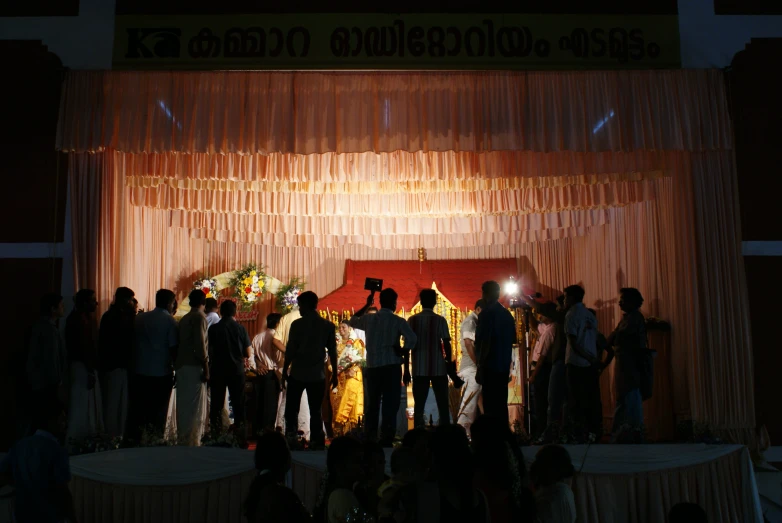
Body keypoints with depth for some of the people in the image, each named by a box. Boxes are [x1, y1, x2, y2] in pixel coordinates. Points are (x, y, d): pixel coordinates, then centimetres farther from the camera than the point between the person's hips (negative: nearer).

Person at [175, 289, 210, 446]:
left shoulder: (184, 319, 14)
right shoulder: (200, 317, -9)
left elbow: (181, 343, 14)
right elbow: (200, 345, -17)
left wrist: (178, 365, 16)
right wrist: (206, 368, -14)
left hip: (182, 366, 8)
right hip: (194, 367, -8)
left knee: (183, 406, 12)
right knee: (196, 408, -4)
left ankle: (182, 440, 18)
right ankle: (192, 443, -3)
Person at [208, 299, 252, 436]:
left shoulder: (214, 329, -4)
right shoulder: (240, 328, -4)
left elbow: (209, 352, -4)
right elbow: (248, 353, -4)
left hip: (218, 370, 0)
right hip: (237, 370, 0)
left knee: (217, 404, 9)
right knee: (238, 404, 9)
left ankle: (216, 433, 11)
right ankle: (239, 432, 10)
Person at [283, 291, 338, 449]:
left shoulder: (297, 324, -6)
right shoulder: (328, 326, 1)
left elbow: (290, 350, -6)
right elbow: (332, 352, 2)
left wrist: (284, 371, 3)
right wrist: (335, 374, 9)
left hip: (297, 374, -2)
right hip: (318, 375, 2)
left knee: (291, 410, 10)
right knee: (316, 411, 9)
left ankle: (291, 439, 3)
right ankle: (316, 442, 8)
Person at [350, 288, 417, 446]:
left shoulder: (368, 318, 3)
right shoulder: (398, 321, -5)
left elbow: (352, 321, 25)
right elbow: (412, 339, -20)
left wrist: (367, 305, 30)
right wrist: (402, 352, -3)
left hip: (372, 367, 3)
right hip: (392, 368, -3)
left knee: (371, 406, 13)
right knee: (390, 406, 3)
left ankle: (369, 440, 18)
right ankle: (386, 441, 2)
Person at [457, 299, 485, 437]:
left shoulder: (476, 322, 18)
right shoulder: (469, 322, -12)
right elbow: (468, 344, -22)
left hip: (476, 367, 10)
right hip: (471, 367, -10)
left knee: (474, 400, 12)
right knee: (470, 399, -12)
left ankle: (468, 430, 18)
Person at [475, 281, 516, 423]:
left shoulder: (487, 313, -11)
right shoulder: (507, 314, 10)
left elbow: (484, 342, -15)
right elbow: (513, 339, 15)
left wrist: (480, 367, -12)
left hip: (490, 365, -7)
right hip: (504, 365, 7)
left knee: (490, 405, -4)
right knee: (501, 403, 13)